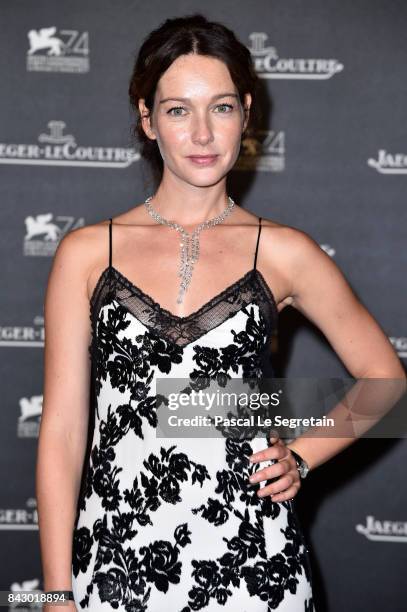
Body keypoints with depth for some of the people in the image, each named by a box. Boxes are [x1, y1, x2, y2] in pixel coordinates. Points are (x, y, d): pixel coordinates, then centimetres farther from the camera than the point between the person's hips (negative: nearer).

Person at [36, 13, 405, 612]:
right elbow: (62, 429, -1)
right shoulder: (86, 253, 0)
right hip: (116, 561, 0)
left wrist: (301, 460, 2)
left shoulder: (284, 253, 1)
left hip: (251, 561, 0)